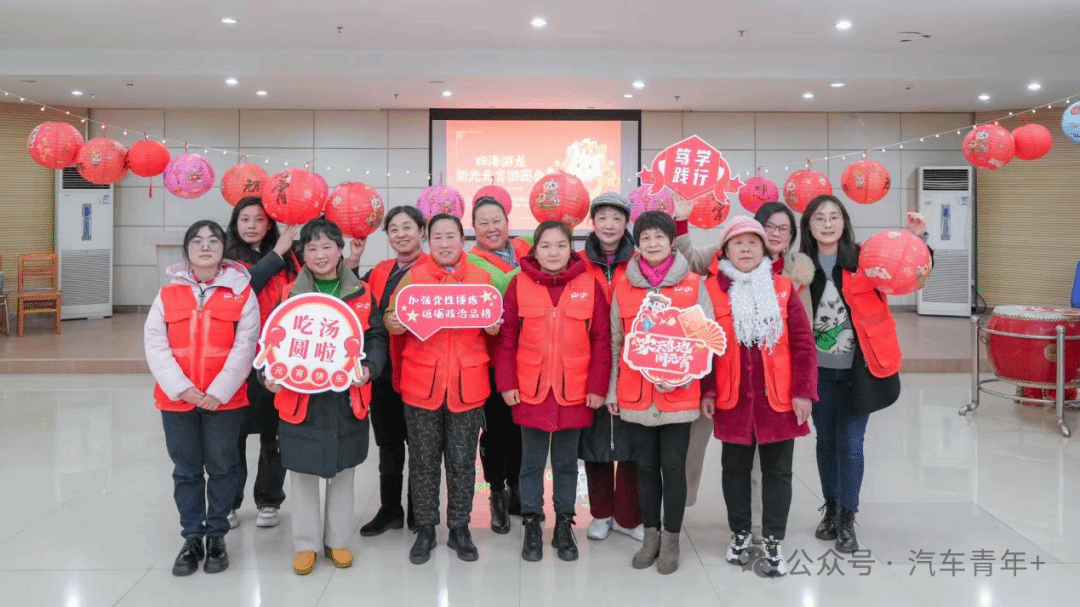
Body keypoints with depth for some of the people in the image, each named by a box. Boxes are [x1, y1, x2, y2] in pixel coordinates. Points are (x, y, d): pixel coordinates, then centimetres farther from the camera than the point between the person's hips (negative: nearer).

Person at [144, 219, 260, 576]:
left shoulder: (241, 292, -1)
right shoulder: (168, 294, 5)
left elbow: (245, 345, -7)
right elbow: (154, 343, -2)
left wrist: (219, 390, -14)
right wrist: (179, 386, -14)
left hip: (225, 399, -2)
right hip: (177, 399, 2)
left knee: (222, 468, 9)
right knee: (186, 471, 12)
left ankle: (216, 536, 25)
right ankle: (192, 538, 25)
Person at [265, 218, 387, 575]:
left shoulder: (361, 293, 1)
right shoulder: (291, 294, 0)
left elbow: (376, 336, 2)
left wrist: (369, 367, -17)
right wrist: (270, 375, -19)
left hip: (348, 398, 1)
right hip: (300, 397, 0)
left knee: (343, 472, 13)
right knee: (303, 473, 9)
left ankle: (338, 540, 29)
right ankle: (306, 544, 24)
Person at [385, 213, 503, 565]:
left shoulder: (481, 278, 6)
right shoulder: (413, 277, 4)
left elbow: (493, 329, 13)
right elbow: (392, 321, 5)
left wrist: (493, 325, -11)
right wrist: (394, 323, -18)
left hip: (467, 385, 1)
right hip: (421, 383, 0)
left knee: (462, 461, 8)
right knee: (423, 461, 8)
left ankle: (459, 529, 24)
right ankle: (425, 529, 23)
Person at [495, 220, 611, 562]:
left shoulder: (590, 286, -1)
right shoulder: (519, 284, -2)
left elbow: (601, 340, -1)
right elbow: (506, 338, 0)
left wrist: (597, 387, -4)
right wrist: (506, 383, -5)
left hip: (574, 393, 0)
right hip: (530, 391, 0)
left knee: (566, 463, 13)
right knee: (532, 463, 11)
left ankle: (564, 525, 28)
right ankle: (532, 525, 25)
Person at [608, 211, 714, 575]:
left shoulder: (692, 285, -1)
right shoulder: (623, 287, 5)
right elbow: (615, 343, 9)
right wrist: (612, 389, 7)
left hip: (678, 396, -2)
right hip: (635, 395, 2)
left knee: (673, 467, 4)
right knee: (645, 466, 12)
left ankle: (671, 540, 20)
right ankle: (651, 535, 26)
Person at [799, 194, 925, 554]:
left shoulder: (865, 259, -5)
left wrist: (916, 240, -23)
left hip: (858, 368, -2)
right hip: (819, 370, 2)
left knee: (850, 443, 2)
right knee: (826, 440, 14)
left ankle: (847, 520, 17)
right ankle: (831, 510, 31)